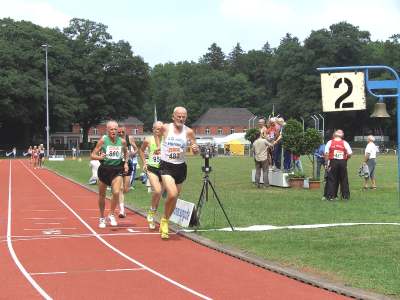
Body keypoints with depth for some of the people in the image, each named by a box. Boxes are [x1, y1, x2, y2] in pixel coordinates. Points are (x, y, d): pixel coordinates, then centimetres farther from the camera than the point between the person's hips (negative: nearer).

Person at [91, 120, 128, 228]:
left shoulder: (122, 141, -1)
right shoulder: (103, 140, -9)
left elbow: (125, 153, 21)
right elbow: (92, 155, -7)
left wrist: (125, 163, 9)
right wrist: (99, 157, -27)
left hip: (117, 170, 1)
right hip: (104, 169, -1)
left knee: (116, 192, -19)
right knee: (102, 195, 9)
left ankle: (111, 215, 1)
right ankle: (102, 218, 27)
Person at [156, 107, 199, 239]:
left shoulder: (188, 132, -3)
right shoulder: (165, 128, -4)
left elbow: (195, 152, 2)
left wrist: (195, 149, -20)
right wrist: (158, 146, 7)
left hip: (180, 167, 3)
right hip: (166, 166, -3)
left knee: (174, 198, 11)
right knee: (172, 194, -23)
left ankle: (165, 222, 33)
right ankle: (164, 221, -1)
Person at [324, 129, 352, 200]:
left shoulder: (330, 142, 0)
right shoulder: (345, 143, 1)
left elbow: (326, 154, -3)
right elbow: (350, 154, -1)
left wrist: (326, 164, 1)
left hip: (333, 162, -1)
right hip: (342, 162, 1)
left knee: (331, 179, 4)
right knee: (344, 179, 9)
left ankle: (330, 196, 1)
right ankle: (345, 196, 11)